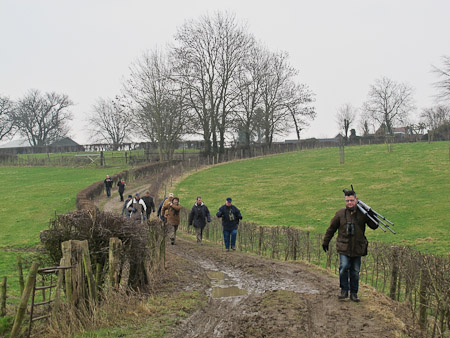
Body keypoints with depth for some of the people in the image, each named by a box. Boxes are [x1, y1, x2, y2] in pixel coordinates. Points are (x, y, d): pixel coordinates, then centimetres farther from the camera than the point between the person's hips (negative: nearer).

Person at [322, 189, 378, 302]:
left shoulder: (362, 213, 2)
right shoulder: (340, 213, 0)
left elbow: (374, 226, 5)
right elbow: (331, 228, 9)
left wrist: (372, 216, -12)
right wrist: (325, 242, 13)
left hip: (357, 248, 1)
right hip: (344, 247, -1)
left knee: (355, 272, 6)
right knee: (344, 267, -14)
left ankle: (354, 293, 19)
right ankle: (344, 290, 3)